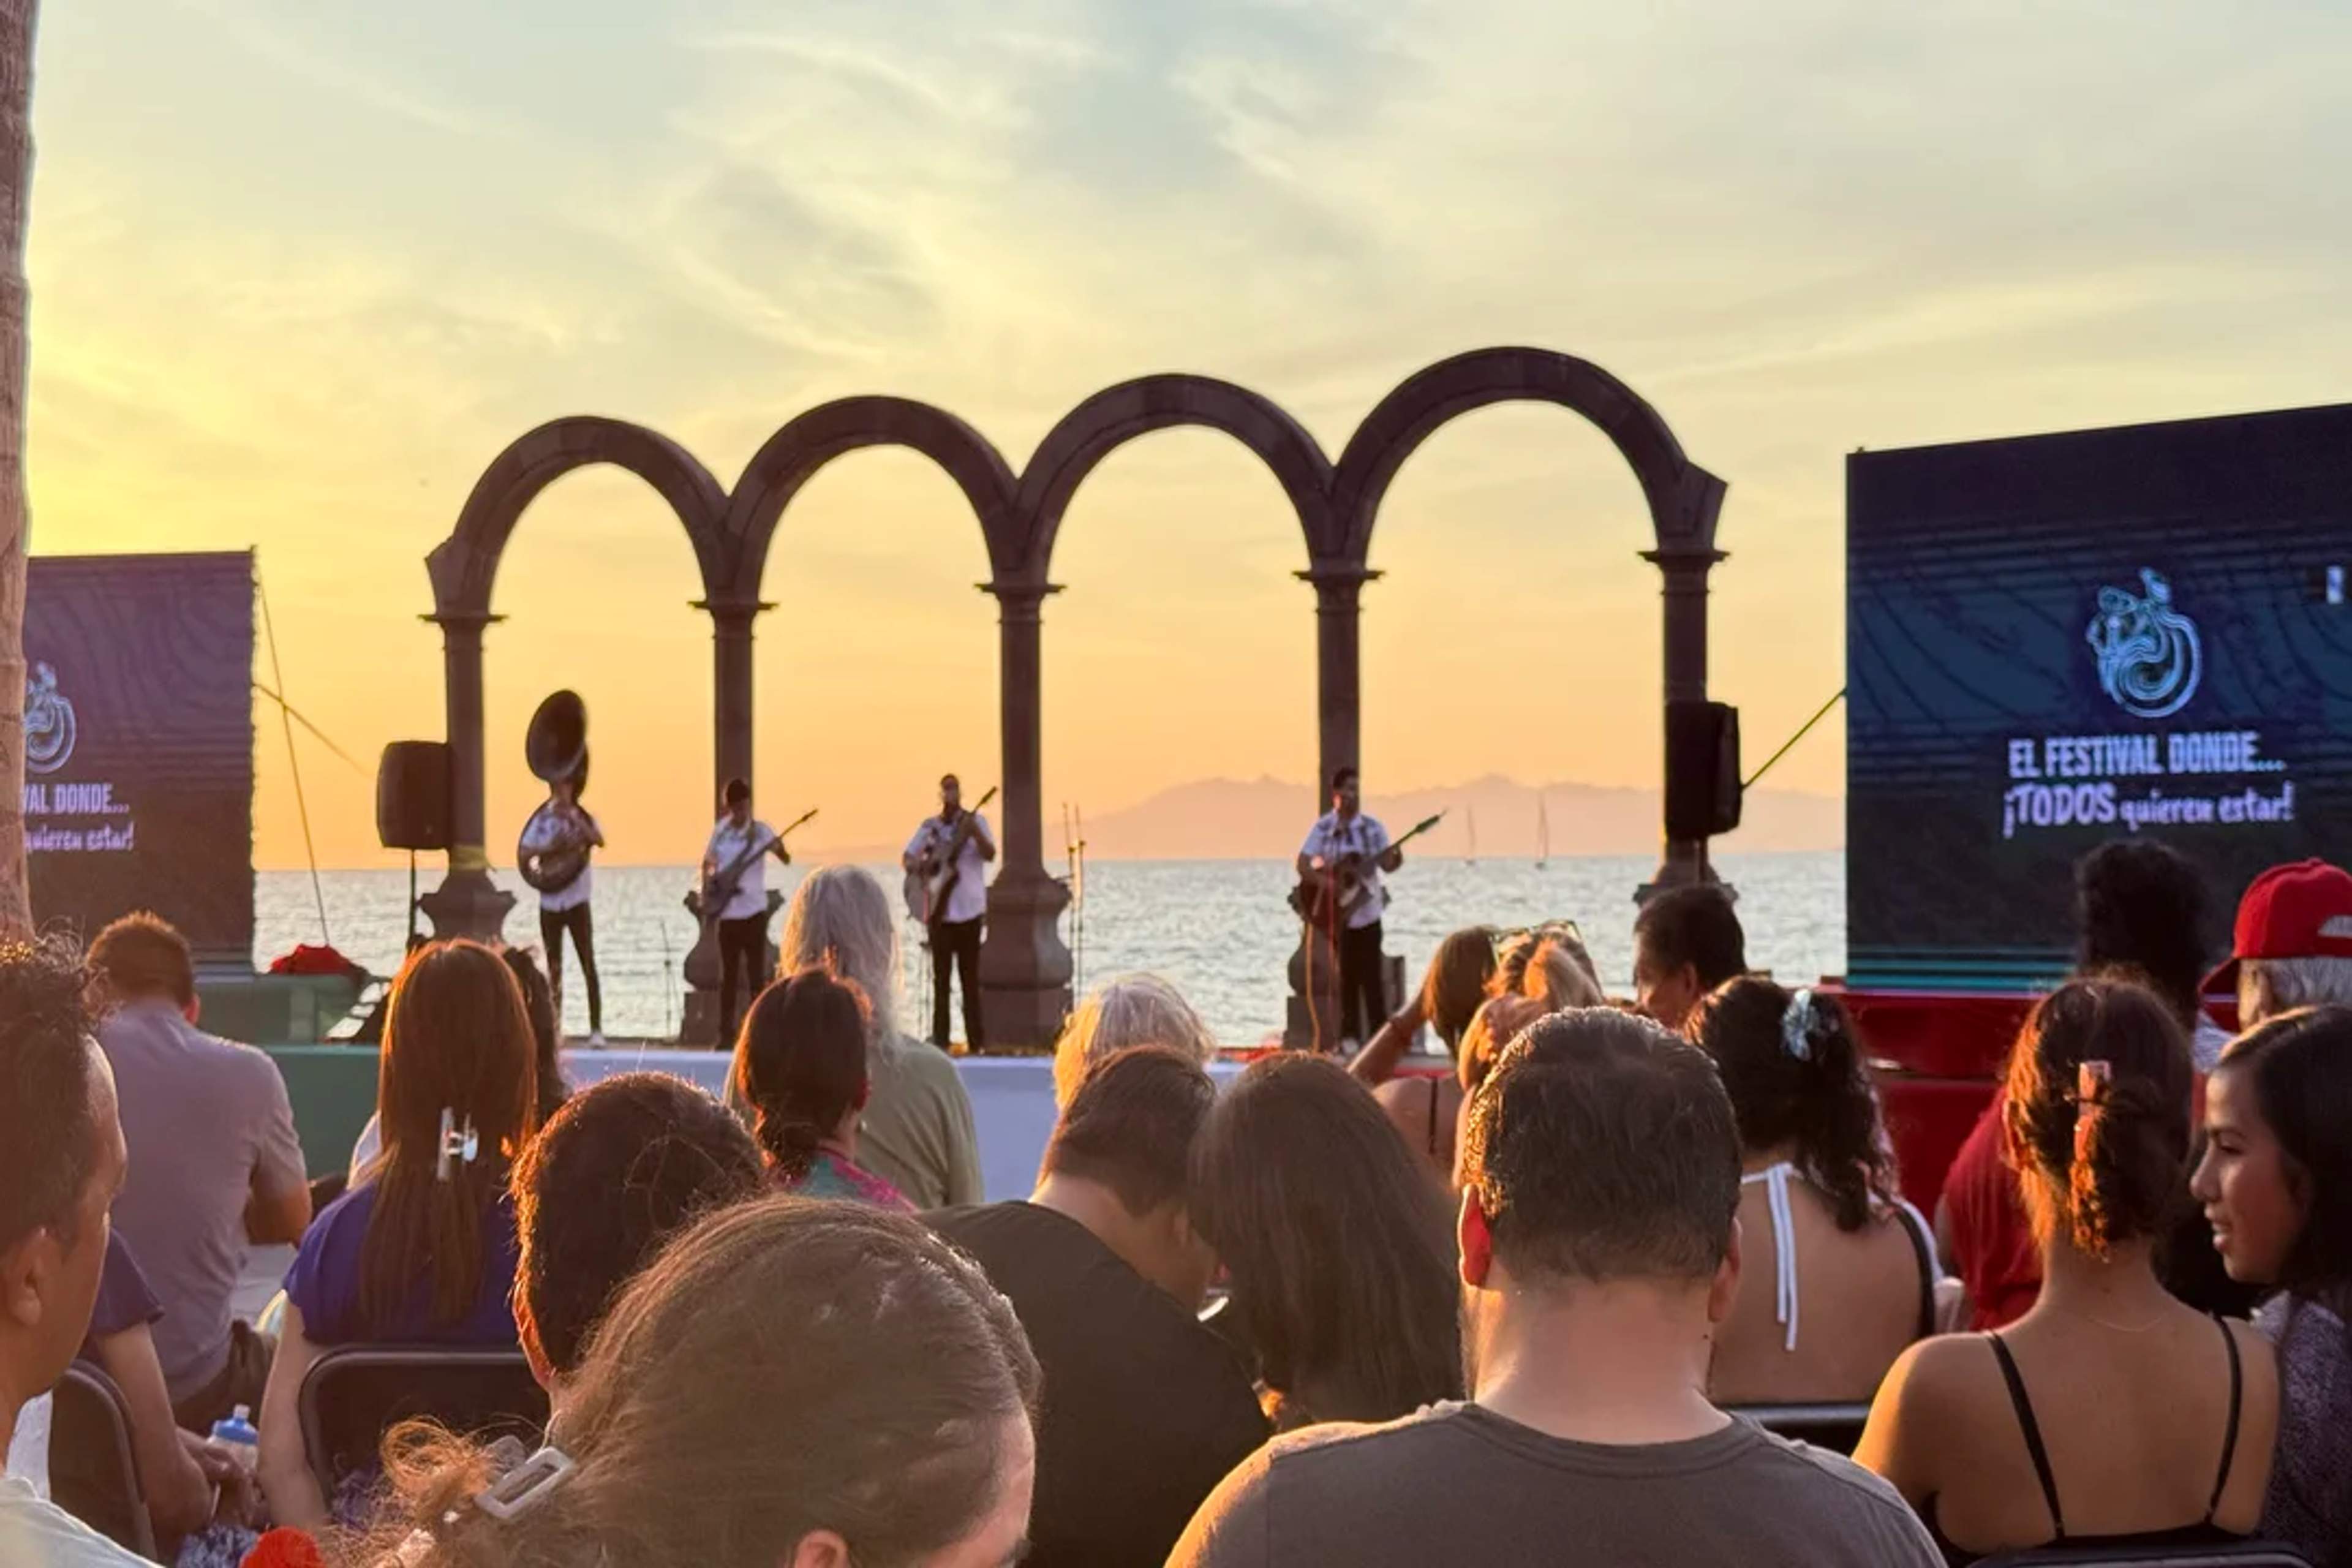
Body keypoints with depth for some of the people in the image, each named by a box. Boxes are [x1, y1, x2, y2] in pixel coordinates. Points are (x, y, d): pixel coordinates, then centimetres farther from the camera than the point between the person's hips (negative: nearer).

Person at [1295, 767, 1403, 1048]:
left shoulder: (1372, 827, 1)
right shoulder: (1323, 828, -2)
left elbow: (1386, 863, -4)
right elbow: (1303, 866, -7)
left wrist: (1395, 860, -27)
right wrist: (1324, 882, -23)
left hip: (1366, 914, 0)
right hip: (1336, 915, 0)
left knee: (1371, 977, -3)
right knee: (1347, 977, 4)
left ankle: (1378, 1035, 2)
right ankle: (1350, 1036, 13)